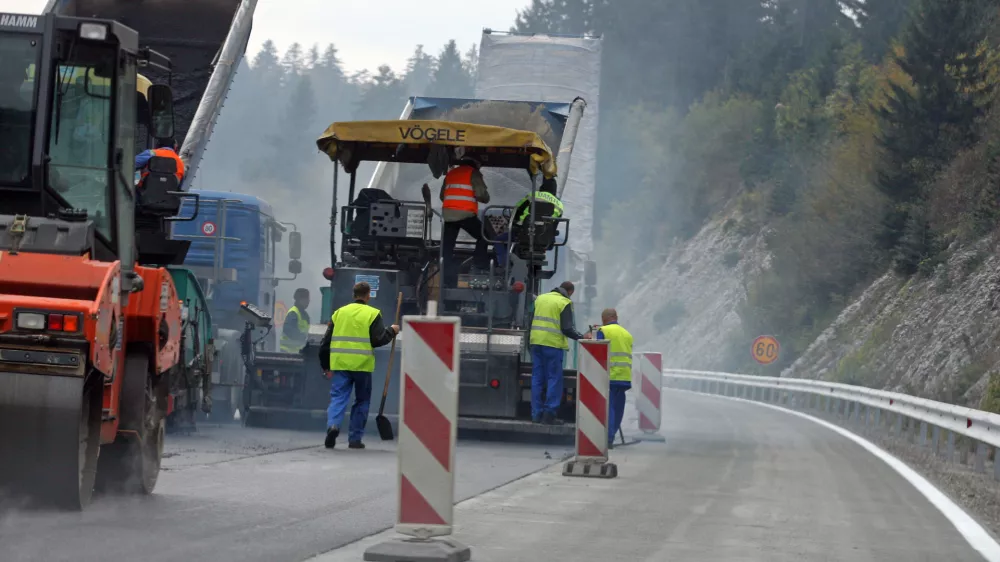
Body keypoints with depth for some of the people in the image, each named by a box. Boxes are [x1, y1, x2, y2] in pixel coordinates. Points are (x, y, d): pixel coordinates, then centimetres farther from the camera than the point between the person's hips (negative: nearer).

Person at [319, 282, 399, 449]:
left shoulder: (339, 312, 12)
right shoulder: (372, 314, -1)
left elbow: (326, 341, 13)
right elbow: (378, 340, -9)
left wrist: (326, 365, 22)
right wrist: (391, 331, 10)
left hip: (340, 364, 2)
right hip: (362, 365, -2)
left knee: (338, 398, 2)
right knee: (361, 401, 11)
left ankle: (333, 425, -25)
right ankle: (355, 438, 11)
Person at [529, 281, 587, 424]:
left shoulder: (540, 298, 14)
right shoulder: (564, 303, -5)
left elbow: (531, 320, 19)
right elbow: (567, 329, -11)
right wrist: (581, 337, -1)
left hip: (536, 342, 6)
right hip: (553, 344, -6)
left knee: (537, 378, 8)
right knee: (554, 378, -1)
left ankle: (536, 414, 7)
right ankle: (549, 414, -7)